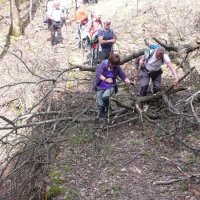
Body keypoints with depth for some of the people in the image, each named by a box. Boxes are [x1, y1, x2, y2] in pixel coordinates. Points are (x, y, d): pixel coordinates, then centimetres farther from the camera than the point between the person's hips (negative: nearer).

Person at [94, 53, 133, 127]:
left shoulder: (117, 67, -5)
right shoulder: (104, 63, -11)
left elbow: (123, 76, -3)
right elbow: (98, 74, -18)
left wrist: (129, 82, -20)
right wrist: (106, 79, -29)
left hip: (110, 87, 0)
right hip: (100, 87, 0)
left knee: (105, 97, -31)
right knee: (100, 105, -2)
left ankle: (107, 110, 0)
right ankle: (102, 121, 14)